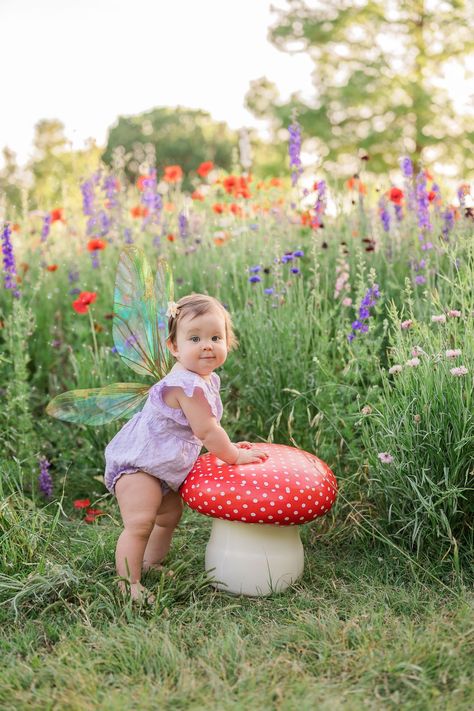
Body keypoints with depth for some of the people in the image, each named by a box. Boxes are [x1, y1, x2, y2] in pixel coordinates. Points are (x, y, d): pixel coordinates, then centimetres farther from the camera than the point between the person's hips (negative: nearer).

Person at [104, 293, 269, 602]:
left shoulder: (206, 379, 5)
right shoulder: (187, 385, -29)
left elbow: (203, 427, 19)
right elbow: (206, 431, -26)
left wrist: (228, 447, 12)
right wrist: (235, 455, -13)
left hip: (163, 468, 11)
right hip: (137, 464, -11)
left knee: (170, 516, 25)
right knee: (139, 524, -20)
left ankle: (150, 564, 43)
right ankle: (129, 585, -12)